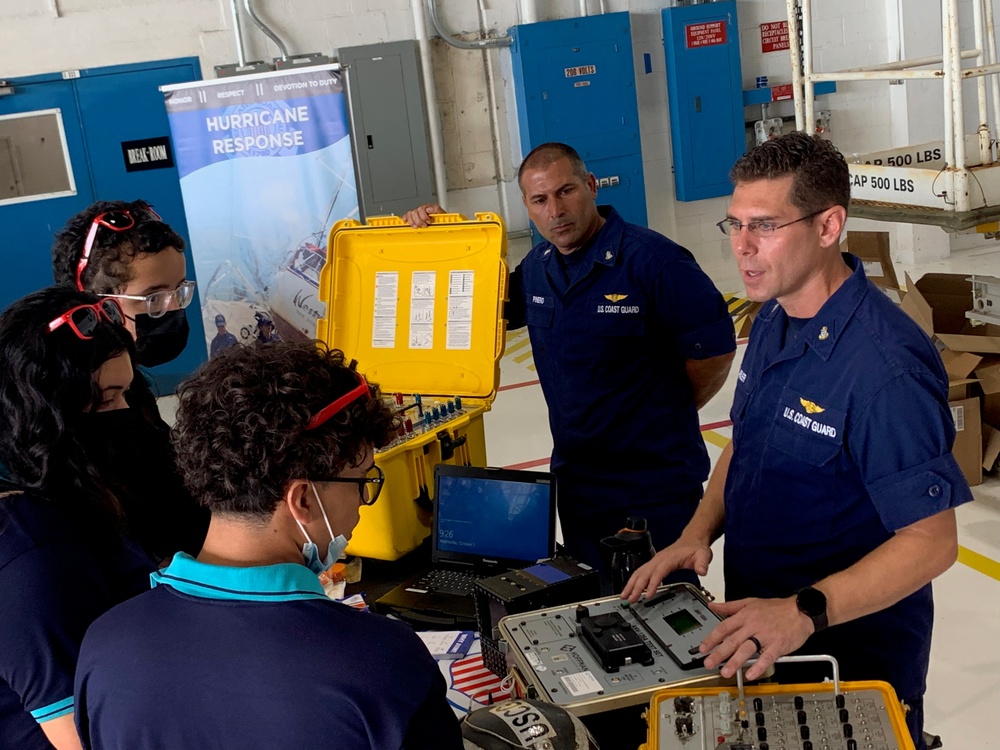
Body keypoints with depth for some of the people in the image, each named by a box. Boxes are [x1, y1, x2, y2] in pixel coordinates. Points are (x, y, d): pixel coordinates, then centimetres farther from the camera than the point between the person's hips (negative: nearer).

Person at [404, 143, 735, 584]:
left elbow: (715, 347, -16)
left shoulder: (651, 258, -18)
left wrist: (666, 416, -2)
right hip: (577, 480, 7)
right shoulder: (536, 267, 4)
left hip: (658, 485, -6)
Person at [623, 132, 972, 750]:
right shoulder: (773, 322, 0)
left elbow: (931, 541, -26)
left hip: (853, 652, -8)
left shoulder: (886, 364, -28)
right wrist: (699, 532, -4)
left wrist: (804, 611, -35)